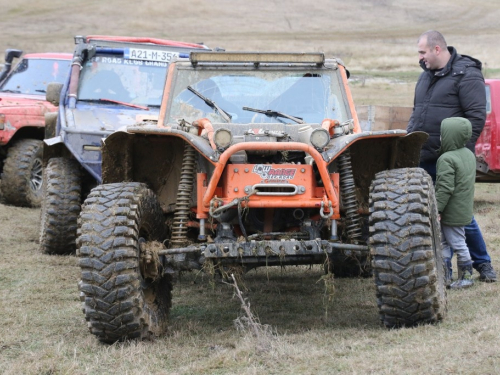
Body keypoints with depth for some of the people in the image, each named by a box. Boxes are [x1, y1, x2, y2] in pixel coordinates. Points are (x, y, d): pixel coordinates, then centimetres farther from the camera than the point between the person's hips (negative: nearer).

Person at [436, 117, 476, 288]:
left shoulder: (446, 159, -21)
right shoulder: (469, 155, 7)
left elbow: (445, 188, -25)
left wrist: (437, 209, -20)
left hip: (451, 212, -9)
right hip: (464, 209, 9)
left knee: (457, 243, 1)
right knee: (444, 242, 16)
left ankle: (466, 276, 8)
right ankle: (444, 275, 18)